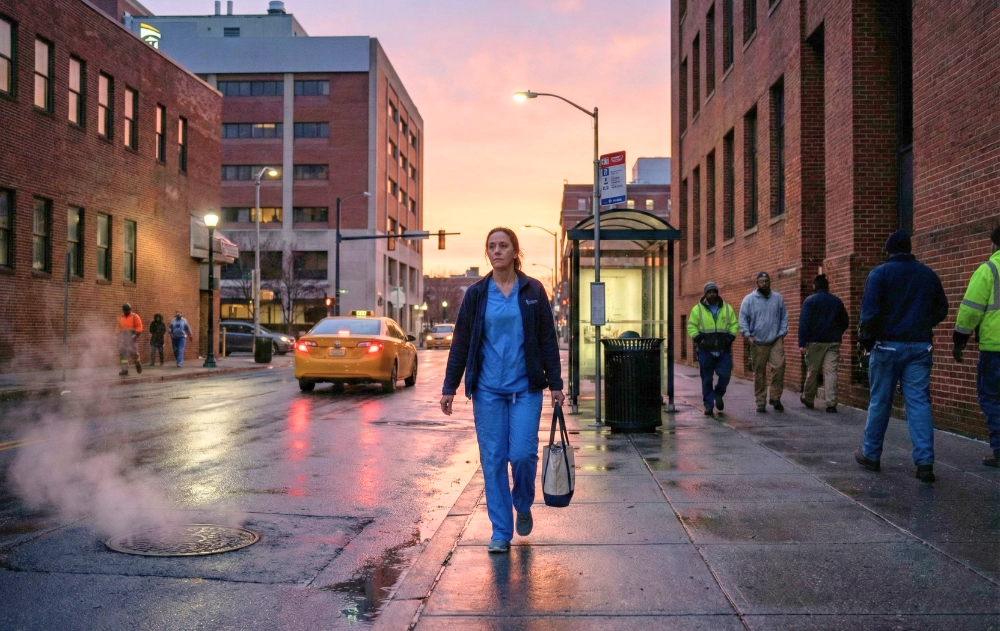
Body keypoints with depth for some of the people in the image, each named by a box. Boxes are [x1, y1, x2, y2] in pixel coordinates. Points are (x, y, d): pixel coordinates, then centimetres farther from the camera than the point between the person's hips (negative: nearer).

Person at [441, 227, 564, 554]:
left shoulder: (533, 291, 3)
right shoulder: (476, 293, 4)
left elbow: (547, 340, 4)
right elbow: (461, 342, 5)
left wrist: (555, 383, 1)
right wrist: (449, 387, 2)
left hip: (526, 388, -1)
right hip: (487, 389, 1)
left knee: (523, 453, -7)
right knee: (493, 459, 2)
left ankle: (523, 507, 24)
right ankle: (501, 532, 14)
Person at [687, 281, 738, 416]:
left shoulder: (727, 308, 10)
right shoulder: (697, 309, 4)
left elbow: (734, 325, 12)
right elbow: (691, 327, 4)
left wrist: (730, 337, -3)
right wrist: (698, 338, -10)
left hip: (723, 349, 2)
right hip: (705, 350, -1)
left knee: (725, 375, -2)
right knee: (707, 378, 2)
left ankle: (718, 394, 27)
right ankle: (708, 405, 10)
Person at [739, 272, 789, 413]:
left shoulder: (778, 298, 9)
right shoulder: (749, 299, 2)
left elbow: (784, 317, 13)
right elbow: (743, 318, 1)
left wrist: (782, 333, 3)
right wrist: (748, 335, -8)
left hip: (776, 340, 1)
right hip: (757, 342, -1)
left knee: (779, 366, -15)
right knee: (759, 373, 4)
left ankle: (775, 398, 1)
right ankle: (761, 403, 12)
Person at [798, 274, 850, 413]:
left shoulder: (809, 301, -4)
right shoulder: (837, 301, 6)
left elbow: (804, 322, -11)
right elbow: (845, 322, 13)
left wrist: (801, 343, -12)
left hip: (814, 342, -2)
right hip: (833, 343, 2)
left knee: (812, 371, 10)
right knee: (831, 372, -2)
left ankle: (808, 399, 23)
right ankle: (831, 404, -8)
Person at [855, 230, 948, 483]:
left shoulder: (879, 273, -4)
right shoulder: (928, 274, 9)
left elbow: (869, 310, -12)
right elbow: (941, 309, 16)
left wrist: (866, 337, -3)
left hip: (888, 345, -3)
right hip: (920, 346, 3)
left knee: (880, 401, 7)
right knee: (919, 402, 0)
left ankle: (870, 455, 18)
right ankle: (925, 462, -6)